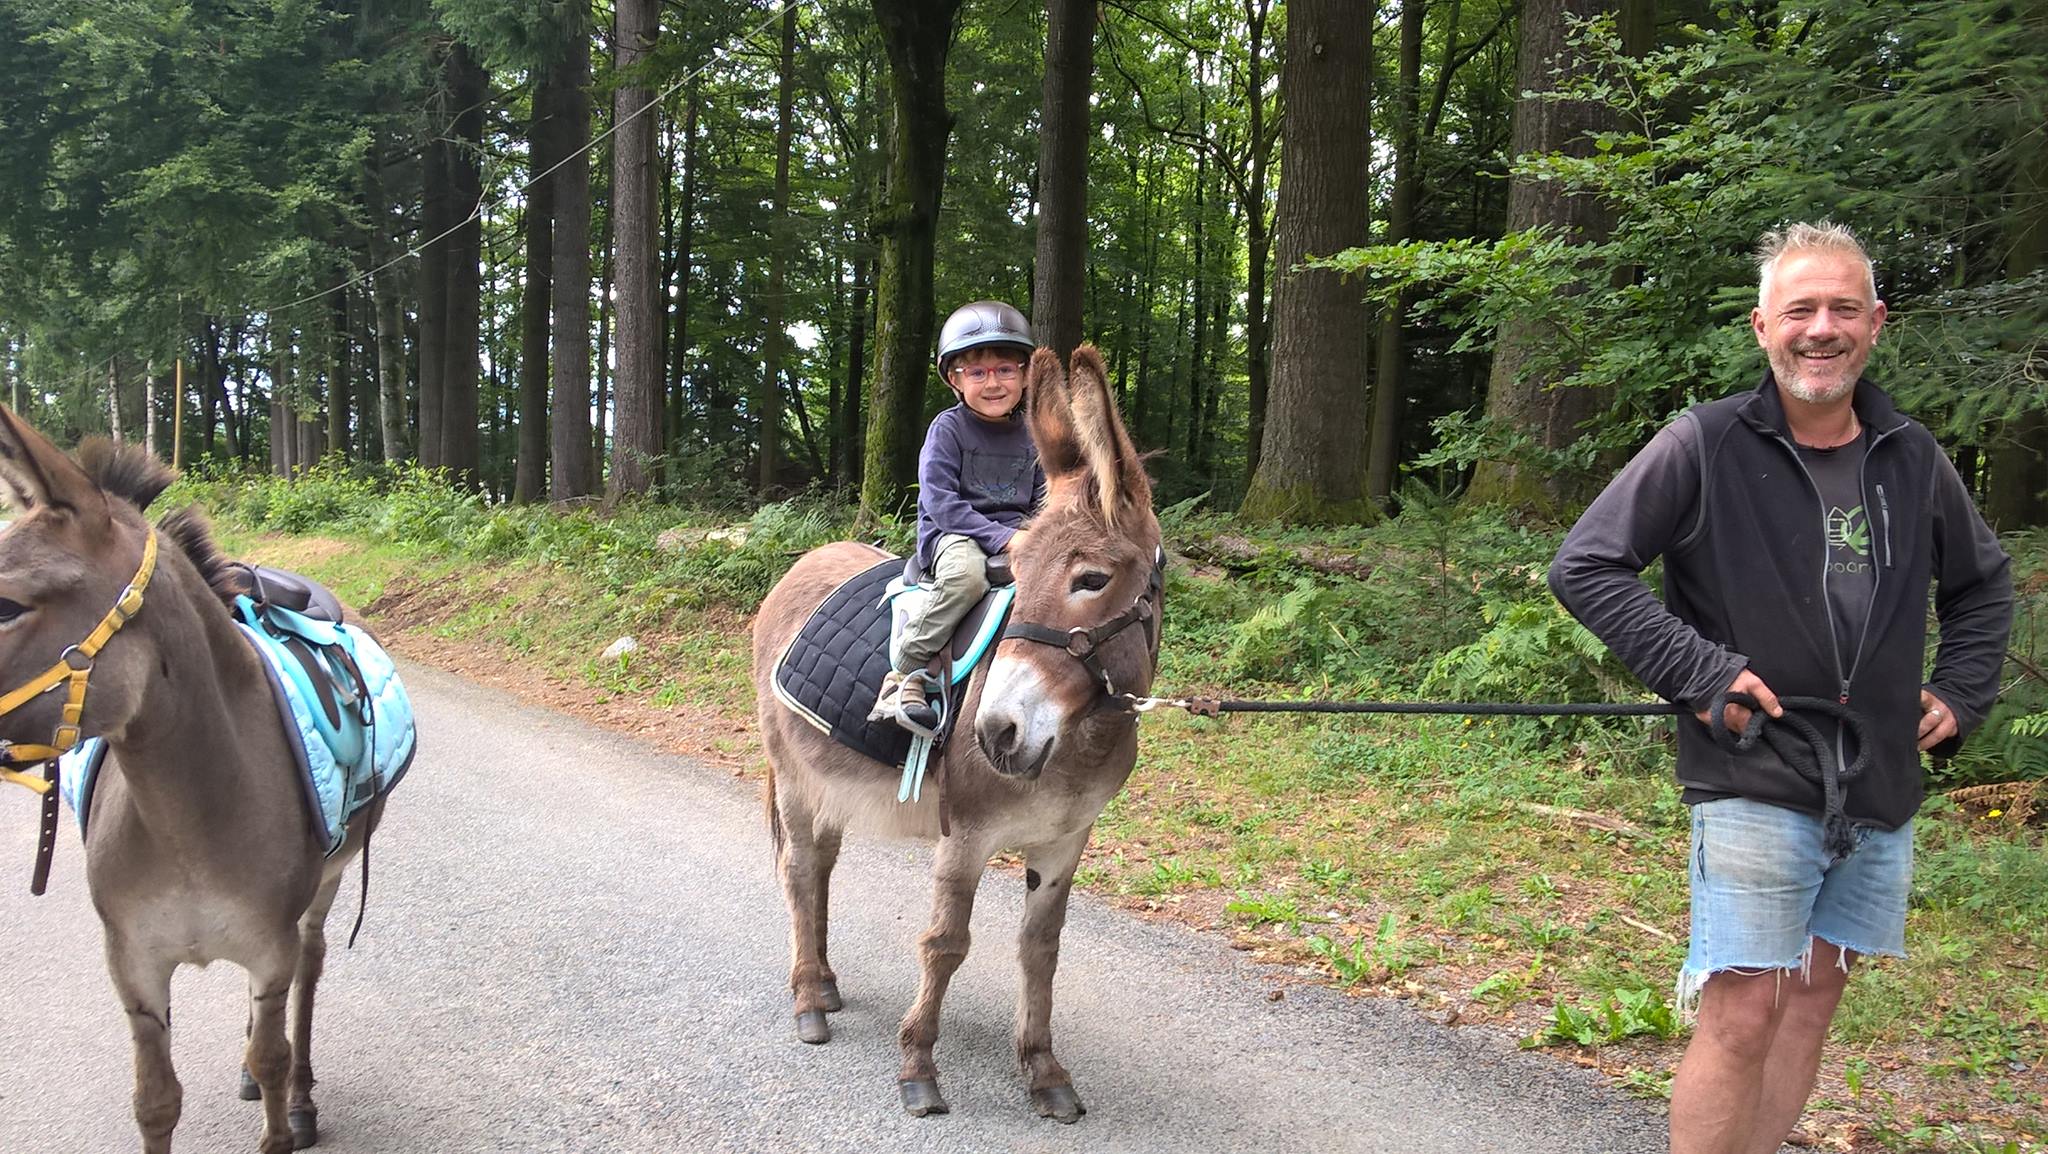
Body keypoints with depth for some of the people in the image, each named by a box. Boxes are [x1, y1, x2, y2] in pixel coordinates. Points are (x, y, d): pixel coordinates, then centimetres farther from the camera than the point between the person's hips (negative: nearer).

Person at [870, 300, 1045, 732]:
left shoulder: (1031, 436, 11)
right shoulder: (948, 429, -5)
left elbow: (1043, 501, 16)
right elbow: (941, 503, -13)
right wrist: (1001, 537, -21)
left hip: (1015, 537, 5)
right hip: (951, 534, -5)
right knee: (966, 573, -40)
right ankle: (907, 673, -30)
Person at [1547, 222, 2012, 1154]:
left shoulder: (1912, 459, 8)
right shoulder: (1706, 445, -8)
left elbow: (1982, 584, 24)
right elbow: (1583, 566, -10)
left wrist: (1960, 698, 11)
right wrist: (1697, 672, -16)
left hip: (1880, 793, 6)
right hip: (1754, 787, -5)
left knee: (1813, 999, 13)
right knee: (1742, 1016, -7)